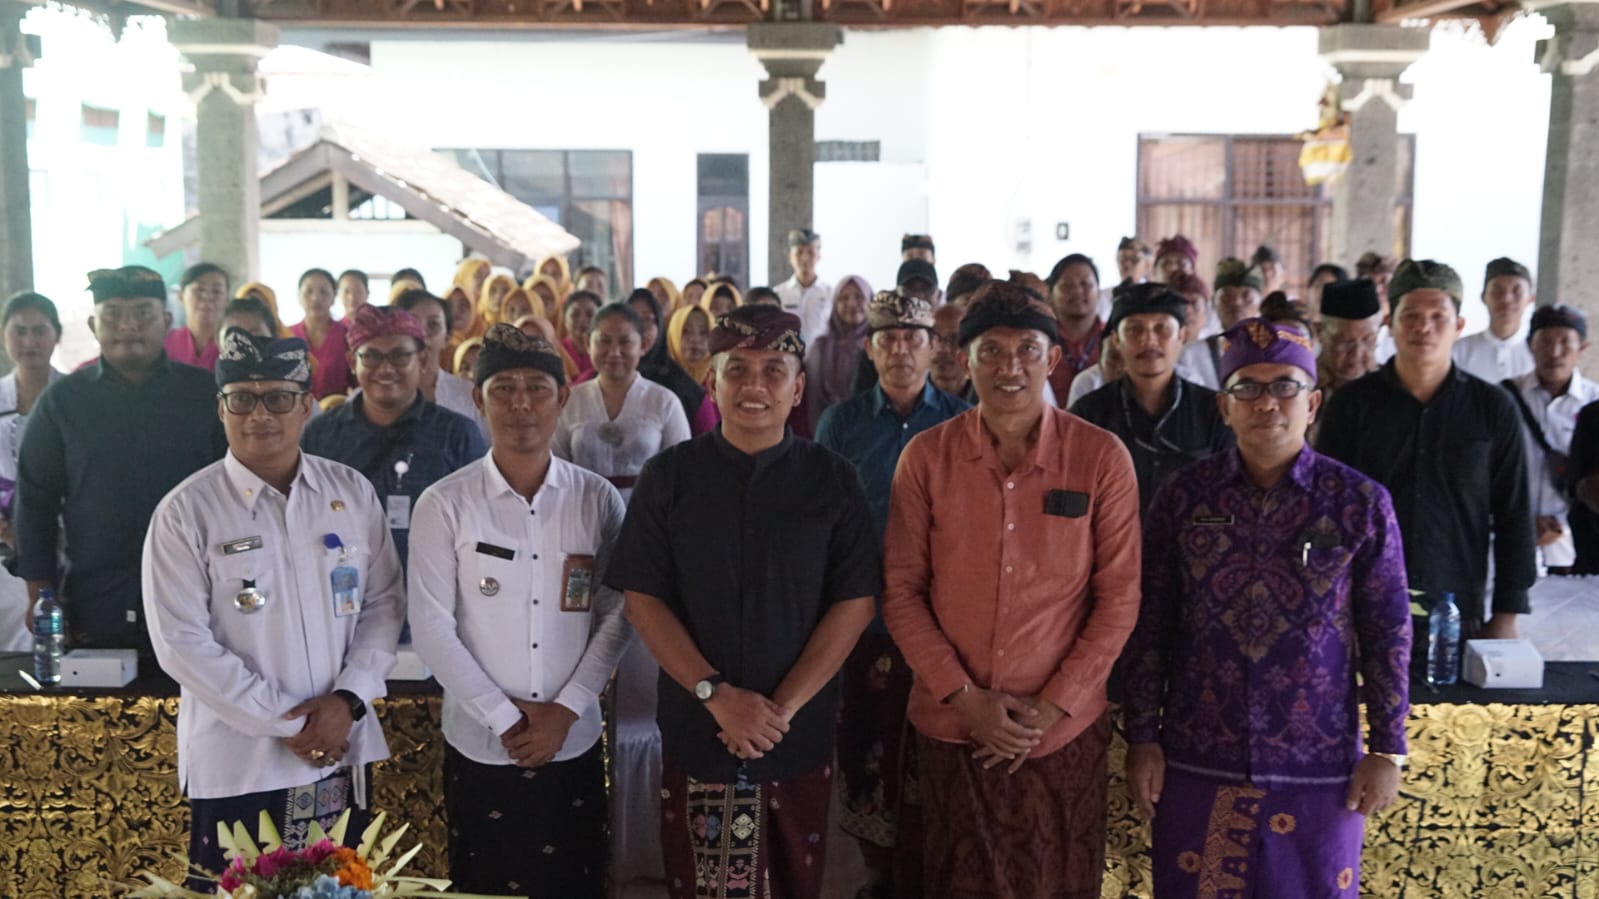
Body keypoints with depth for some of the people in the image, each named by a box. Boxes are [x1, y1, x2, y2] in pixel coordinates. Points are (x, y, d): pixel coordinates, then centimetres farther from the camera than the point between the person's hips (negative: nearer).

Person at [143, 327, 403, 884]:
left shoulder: (352, 494, 2)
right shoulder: (185, 513, -8)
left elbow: (385, 603, 4)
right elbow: (182, 644, -12)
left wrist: (348, 699, -10)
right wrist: (288, 723, -13)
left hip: (343, 754, 3)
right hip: (236, 765, -3)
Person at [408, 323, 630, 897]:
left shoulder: (598, 500, -1)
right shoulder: (444, 505, -6)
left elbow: (618, 614, 0)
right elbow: (431, 626, -7)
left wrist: (565, 710, -9)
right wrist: (503, 718, -10)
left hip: (574, 742, 1)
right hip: (479, 746, -1)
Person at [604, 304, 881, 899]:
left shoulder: (833, 481, -1)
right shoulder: (668, 477, -1)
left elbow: (855, 602, -4)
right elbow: (642, 598, -4)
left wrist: (784, 707, -12)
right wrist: (717, 695, -14)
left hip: (801, 739, 0)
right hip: (695, 735, 0)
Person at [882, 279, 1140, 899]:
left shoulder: (1101, 458, -6)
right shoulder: (926, 457, -4)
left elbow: (1118, 596, -5)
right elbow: (901, 590, -1)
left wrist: (1051, 708, -10)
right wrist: (966, 697, -9)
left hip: (1065, 731, -1)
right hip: (950, 727, 1)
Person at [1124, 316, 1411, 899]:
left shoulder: (1360, 502, -4)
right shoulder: (1182, 497, -2)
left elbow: (1388, 635, 1)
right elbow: (1150, 627, 2)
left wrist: (1386, 751, 0)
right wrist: (1143, 740, 1)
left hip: (1318, 767, 0)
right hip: (1197, 763, 1)